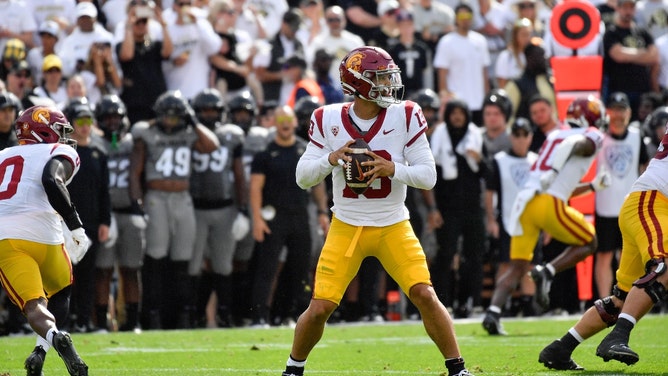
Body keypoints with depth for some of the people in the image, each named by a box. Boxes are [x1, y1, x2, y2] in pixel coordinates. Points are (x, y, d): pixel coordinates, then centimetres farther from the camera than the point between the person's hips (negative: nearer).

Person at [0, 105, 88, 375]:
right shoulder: (59, 153, 10)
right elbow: (52, 181, -12)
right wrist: (76, 226, -11)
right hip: (41, 234, -3)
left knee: (33, 305, -6)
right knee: (60, 293, 22)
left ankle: (53, 336, -39)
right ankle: (41, 351, 1)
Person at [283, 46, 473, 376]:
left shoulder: (405, 118, -8)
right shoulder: (329, 120, -5)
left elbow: (428, 176, -7)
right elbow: (303, 177, -1)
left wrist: (393, 169, -25)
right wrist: (330, 159, -21)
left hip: (393, 228, 0)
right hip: (346, 227, 0)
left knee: (424, 295, -13)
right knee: (319, 308, -4)